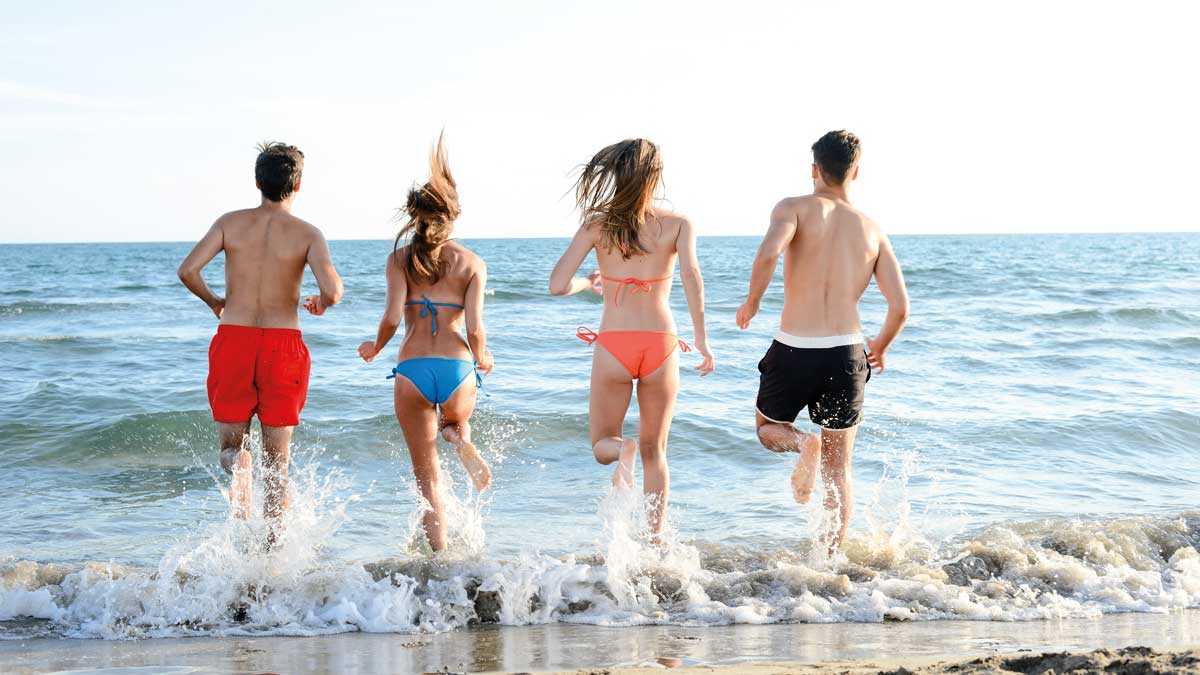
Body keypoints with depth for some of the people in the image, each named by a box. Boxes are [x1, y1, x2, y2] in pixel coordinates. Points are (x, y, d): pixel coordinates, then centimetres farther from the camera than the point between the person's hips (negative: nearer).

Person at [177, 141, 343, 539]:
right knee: (277, 457, 10)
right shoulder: (307, 234, -3)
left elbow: (188, 270, -7)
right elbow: (333, 289, -16)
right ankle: (271, 544, 2)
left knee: (232, 442, 14)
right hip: (283, 343, -1)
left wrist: (214, 302, 12)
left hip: (233, 341, 1)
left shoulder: (231, 223, 2)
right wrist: (321, 304, 8)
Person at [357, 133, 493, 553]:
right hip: (457, 367, 0)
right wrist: (481, 359, 16)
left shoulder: (400, 258, 1)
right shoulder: (471, 264, 2)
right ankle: (460, 441, -3)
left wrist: (376, 347, 12)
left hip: (411, 371, 0)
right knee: (456, 423, 33)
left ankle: (439, 552, 3)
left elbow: (393, 317, -9)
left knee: (426, 475, 11)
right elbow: (474, 327, -5)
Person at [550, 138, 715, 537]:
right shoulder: (677, 223, 2)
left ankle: (622, 451, -21)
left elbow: (558, 285, -3)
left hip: (613, 345, -1)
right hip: (661, 344, 1)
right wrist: (701, 338, -13)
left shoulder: (597, 223, 2)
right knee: (654, 452, 16)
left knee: (602, 445, 14)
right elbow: (690, 275, -15)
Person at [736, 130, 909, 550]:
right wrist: (880, 347, 23)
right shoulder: (872, 229, 9)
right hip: (846, 353, 2)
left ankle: (803, 443, -9)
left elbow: (769, 252, -23)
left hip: (793, 350, -2)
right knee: (838, 472, 15)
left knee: (768, 428, 25)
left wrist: (752, 302, -5)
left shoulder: (795, 208, -1)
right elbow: (900, 308, 3)